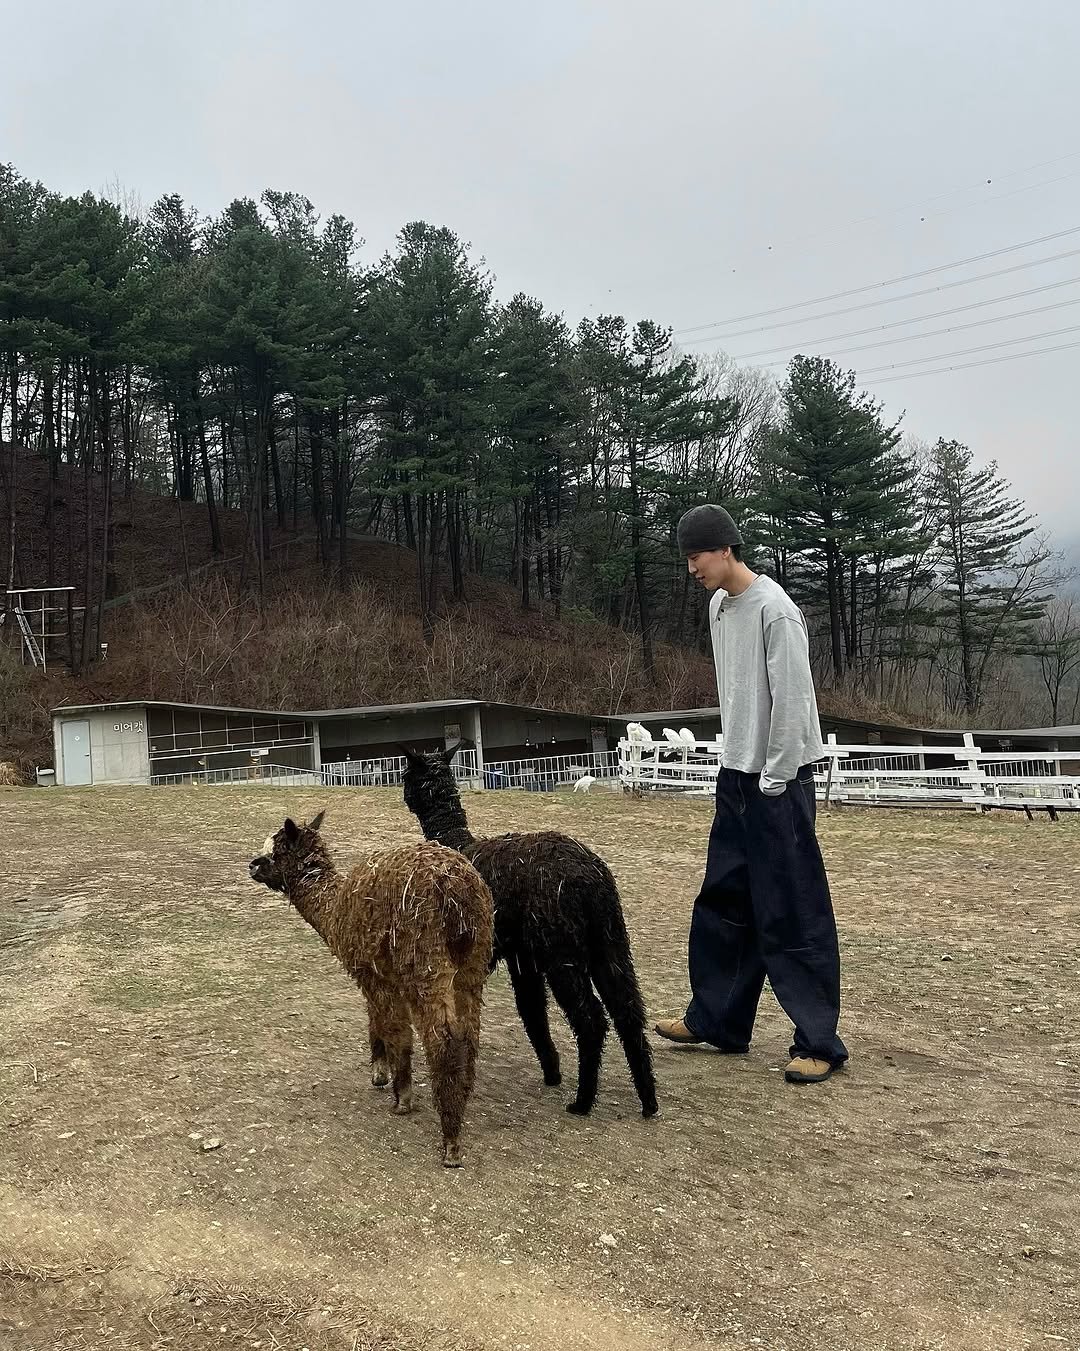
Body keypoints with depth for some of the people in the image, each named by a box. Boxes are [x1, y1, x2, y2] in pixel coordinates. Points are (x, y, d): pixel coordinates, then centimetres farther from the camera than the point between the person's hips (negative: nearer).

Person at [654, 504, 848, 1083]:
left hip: (777, 780, -9)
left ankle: (819, 1041, 5)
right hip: (737, 774, 9)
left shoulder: (774, 610, -16)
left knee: (792, 913, -4)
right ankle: (716, 1019, 25)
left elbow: (792, 701, -18)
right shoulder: (719, 606, 11)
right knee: (722, 903, 14)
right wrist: (739, 769, 14)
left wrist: (774, 782, -16)